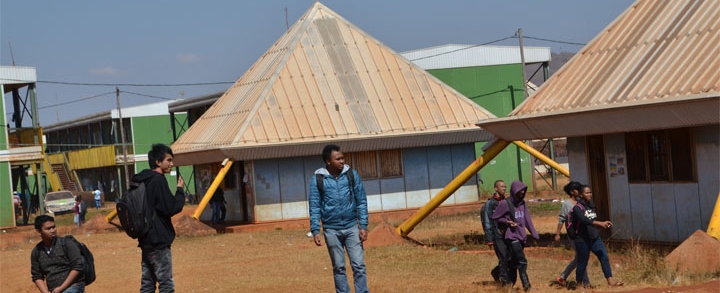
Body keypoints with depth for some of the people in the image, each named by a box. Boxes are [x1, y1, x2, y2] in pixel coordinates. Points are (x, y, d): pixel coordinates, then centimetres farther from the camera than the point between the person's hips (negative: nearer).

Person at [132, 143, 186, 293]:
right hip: (158, 241, -9)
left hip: (146, 240, 9)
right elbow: (172, 208, -17)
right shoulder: (158, 180, -15)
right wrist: (180, 190, -6)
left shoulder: (142, 181, 12)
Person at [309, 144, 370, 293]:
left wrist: (363, 226, -5)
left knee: (359, 265, -2)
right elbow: (314, 207, -1)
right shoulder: (318, 179, -4)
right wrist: (315, 231, -7)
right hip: (331, 230, -1)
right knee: (339, 268, 7)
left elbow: (361, 201, 1)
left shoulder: (351, 174, -2)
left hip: (351, 227, 1)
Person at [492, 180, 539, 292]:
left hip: (522, 236, 6)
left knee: (515, 262, 11)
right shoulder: (505, 204, -9)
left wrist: (534, 234, 2)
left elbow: (527, 220, 9)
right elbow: (494, 218, -1)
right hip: (512, 237, -6)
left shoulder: (522, 203, 10)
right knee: (522, 261, -16)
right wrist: (507, 222, -14)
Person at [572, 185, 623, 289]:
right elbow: (584, 220, -30)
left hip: (595, 238, 6)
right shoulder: (577, 208, -13)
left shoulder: (592, 205, 11)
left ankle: (610, 280, -8)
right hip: (582, 240, -6)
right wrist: (600, 223, -40)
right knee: (582, 263, 3)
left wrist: (603, 224, 9)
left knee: (604, 257, -7)